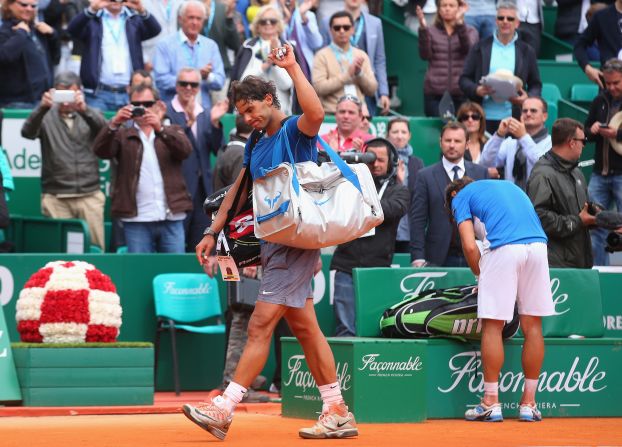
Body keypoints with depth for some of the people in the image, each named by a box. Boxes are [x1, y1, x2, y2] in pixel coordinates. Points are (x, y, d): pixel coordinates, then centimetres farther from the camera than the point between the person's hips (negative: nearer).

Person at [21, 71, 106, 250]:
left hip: (89, 195, 1)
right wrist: (42, 108, -33)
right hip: (56, 197, -1)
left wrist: (83, 109, -34)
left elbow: (102, 127, -12)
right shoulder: (46, 117, 6)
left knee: (95, 247, -2)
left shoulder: (90, 114, 10)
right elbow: (28, 132, -13)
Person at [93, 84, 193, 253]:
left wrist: (160, 128, -21)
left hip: (171, 218, 1)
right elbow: (100, 150, -5)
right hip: (136, 219, -1)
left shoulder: (173, 132, 15)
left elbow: (185, 150, -6)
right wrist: (114, 124, -21)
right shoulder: (123, 135, 12)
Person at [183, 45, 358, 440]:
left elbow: (316, 113, -33)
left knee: (260, 326, -11)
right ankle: (337, 414, 13)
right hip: (275, 242, 10)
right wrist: (212, 233, 20)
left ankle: (224, 409, -12)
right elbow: (237, 192, 24)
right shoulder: (257, 146, 17)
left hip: (296, 242, -10)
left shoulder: (295, 131, -9)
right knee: (305, 328, 9)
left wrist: (293, 68, -28)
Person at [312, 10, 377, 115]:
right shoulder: (322, 56, 2)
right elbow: (319, 88, -11)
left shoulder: (362, 55, 14)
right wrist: (348, 74, -12)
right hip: (331, 115, -3)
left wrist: (360, 73, -6)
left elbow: (372, 90, 11)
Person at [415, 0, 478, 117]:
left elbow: (468, 49, -11)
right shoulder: (431, 31, 10)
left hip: (461, 93, 0)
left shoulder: (470, 31, 10)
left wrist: (460, 23, -23)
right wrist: (423, 28, -19)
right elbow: (424, 55, -6)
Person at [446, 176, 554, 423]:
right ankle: (529, 404, 13)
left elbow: (470, 246, 2)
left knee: (492, 326, 3)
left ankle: (491, 403, 4)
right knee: (532, 325, 9)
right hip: (537, 243, 5)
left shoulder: (461, 196, 16)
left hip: (502, 248, -5)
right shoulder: (508, 186, 33)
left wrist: (481, 275, 16)